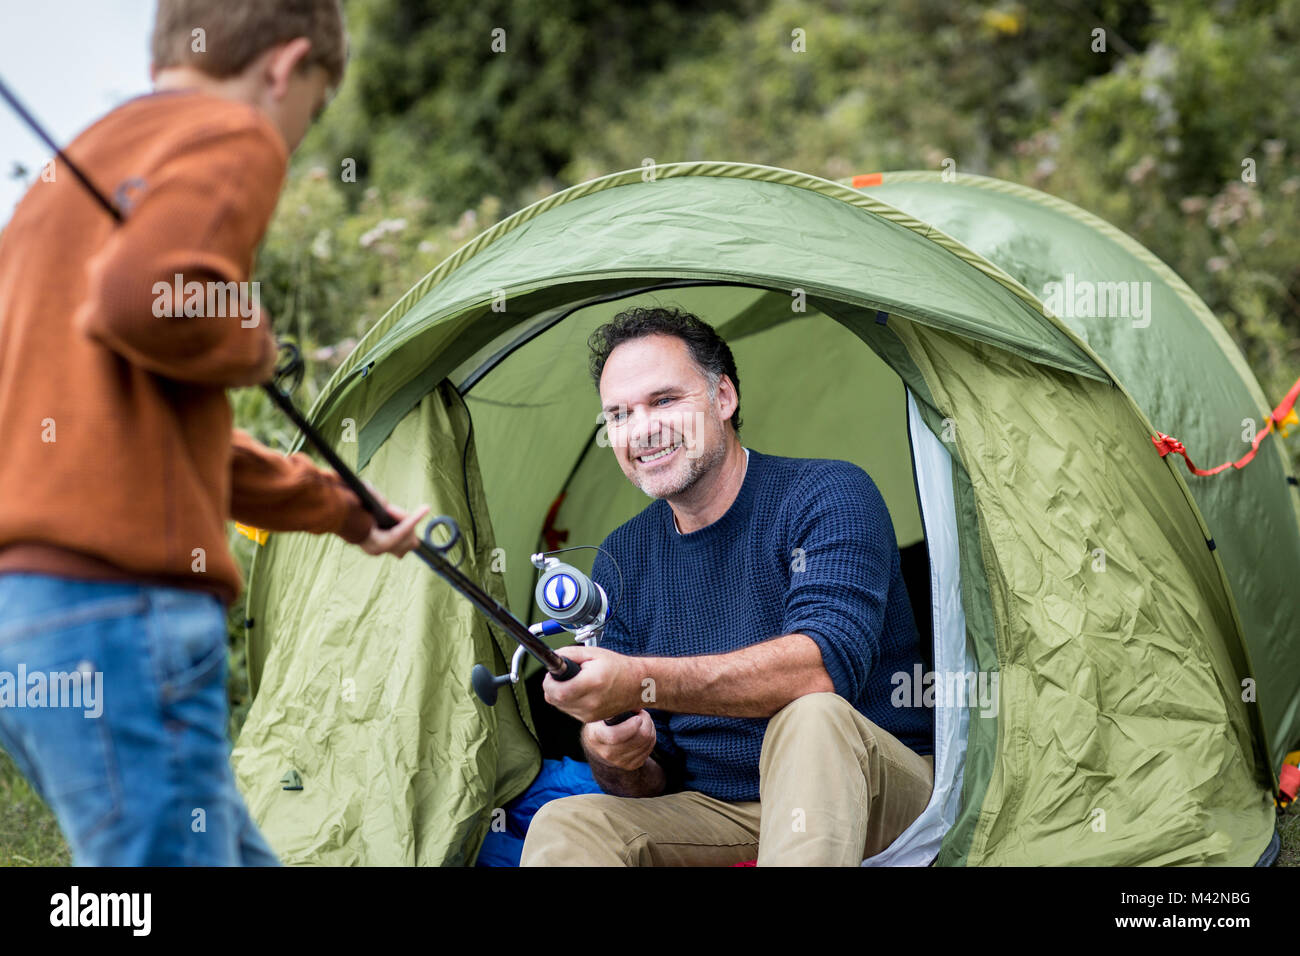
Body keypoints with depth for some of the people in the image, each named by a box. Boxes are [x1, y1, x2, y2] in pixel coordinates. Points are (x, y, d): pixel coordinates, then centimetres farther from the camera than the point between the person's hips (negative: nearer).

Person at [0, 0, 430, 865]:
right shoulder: (234, 139, -2)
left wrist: (340, 506, 42)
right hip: (119, 606, -9)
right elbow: (141, 296, -24)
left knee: (239, 855, 15)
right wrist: (252, 344, -2)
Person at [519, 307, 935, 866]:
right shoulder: (621, 561, 7)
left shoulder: (828, 494, -9)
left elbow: (828, 662, -29)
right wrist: (614, 758, -19)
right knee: (564, 827, -23)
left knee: (813, 717, -38)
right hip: (715, 813, 4)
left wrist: (643, 681, -37)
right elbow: (648, 783, 8)